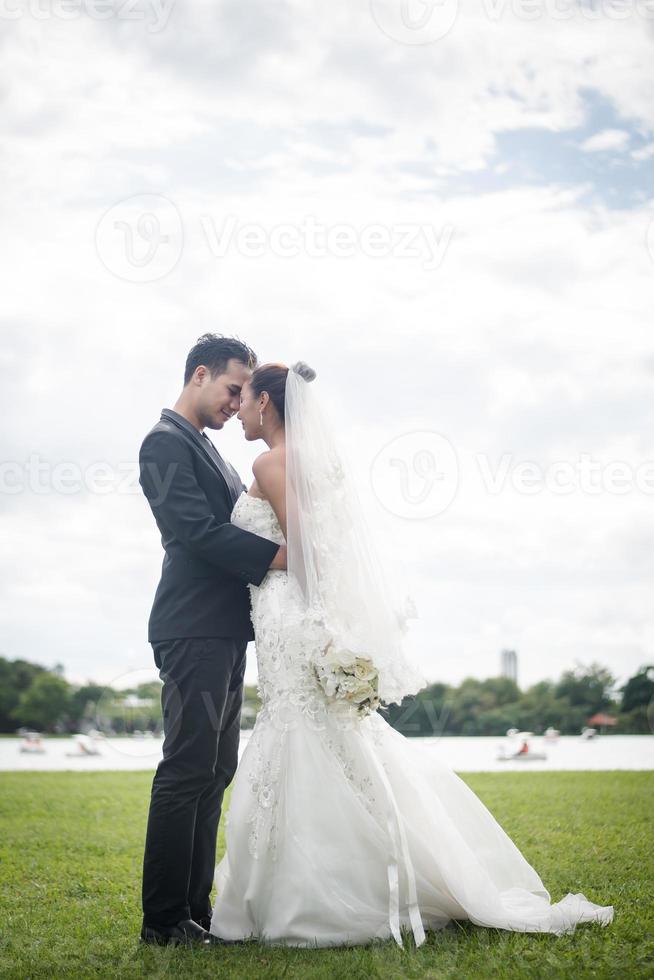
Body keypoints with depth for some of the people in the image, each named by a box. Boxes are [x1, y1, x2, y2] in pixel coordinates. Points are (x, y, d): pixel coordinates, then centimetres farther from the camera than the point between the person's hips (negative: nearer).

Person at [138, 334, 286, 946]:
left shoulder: (205, 450, 23)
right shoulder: (167, 442, -7)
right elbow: (199, 531, -18)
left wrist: (286, 560, 4)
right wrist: (286, 557, -18)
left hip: (223, 631, 10)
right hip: (195, 630, -10)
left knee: (214, 772, 9)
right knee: (188, 770, -9)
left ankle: (195, 910, 14)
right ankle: (163, 920, -3)